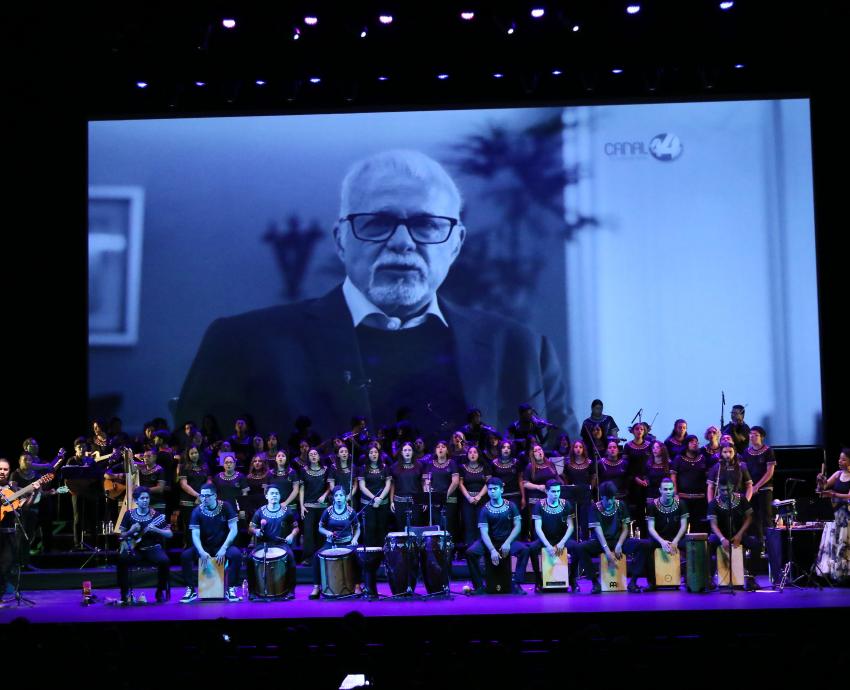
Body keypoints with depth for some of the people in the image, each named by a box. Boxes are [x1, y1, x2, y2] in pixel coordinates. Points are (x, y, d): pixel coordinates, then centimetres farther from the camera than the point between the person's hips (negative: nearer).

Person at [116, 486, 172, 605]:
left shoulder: (157, 515, -1)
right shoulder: (129, 515, 4)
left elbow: (169, 534, -2)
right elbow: (121, 536, 8)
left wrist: (155, 530, -19)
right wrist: (131, 531, -12)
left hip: (153, 548, -1)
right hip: (134, 549, 1)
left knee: (164, 561, -32)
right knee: (122, 560, -30)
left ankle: (160, 592, -9)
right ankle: (125, 594, -17)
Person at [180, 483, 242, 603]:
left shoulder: (226, 507, -8)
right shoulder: (197, 511, -6)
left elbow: (233, 530, -12)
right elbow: (195, 534, -12)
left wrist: (223, 549, -22)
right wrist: (202, 552, -30)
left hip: (222, 546, -1)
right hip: (204, 547, 1)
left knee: (236, 554, -32)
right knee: (185, 555, -25)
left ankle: (230, 588, -16)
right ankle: (191, 589, -11)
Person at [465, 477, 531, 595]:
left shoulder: (511, 506, 1)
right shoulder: (485, 510, -3)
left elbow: (517, 526, -3)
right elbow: (484, 532, -11)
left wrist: (507, 543, -17)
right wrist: (492, 550, -25)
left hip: (508, 541, 0)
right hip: (489, 542, 0)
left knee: (524, 549, -29)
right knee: (470, 552, -27)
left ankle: (516, 584, -19)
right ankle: (479, 586, -16)